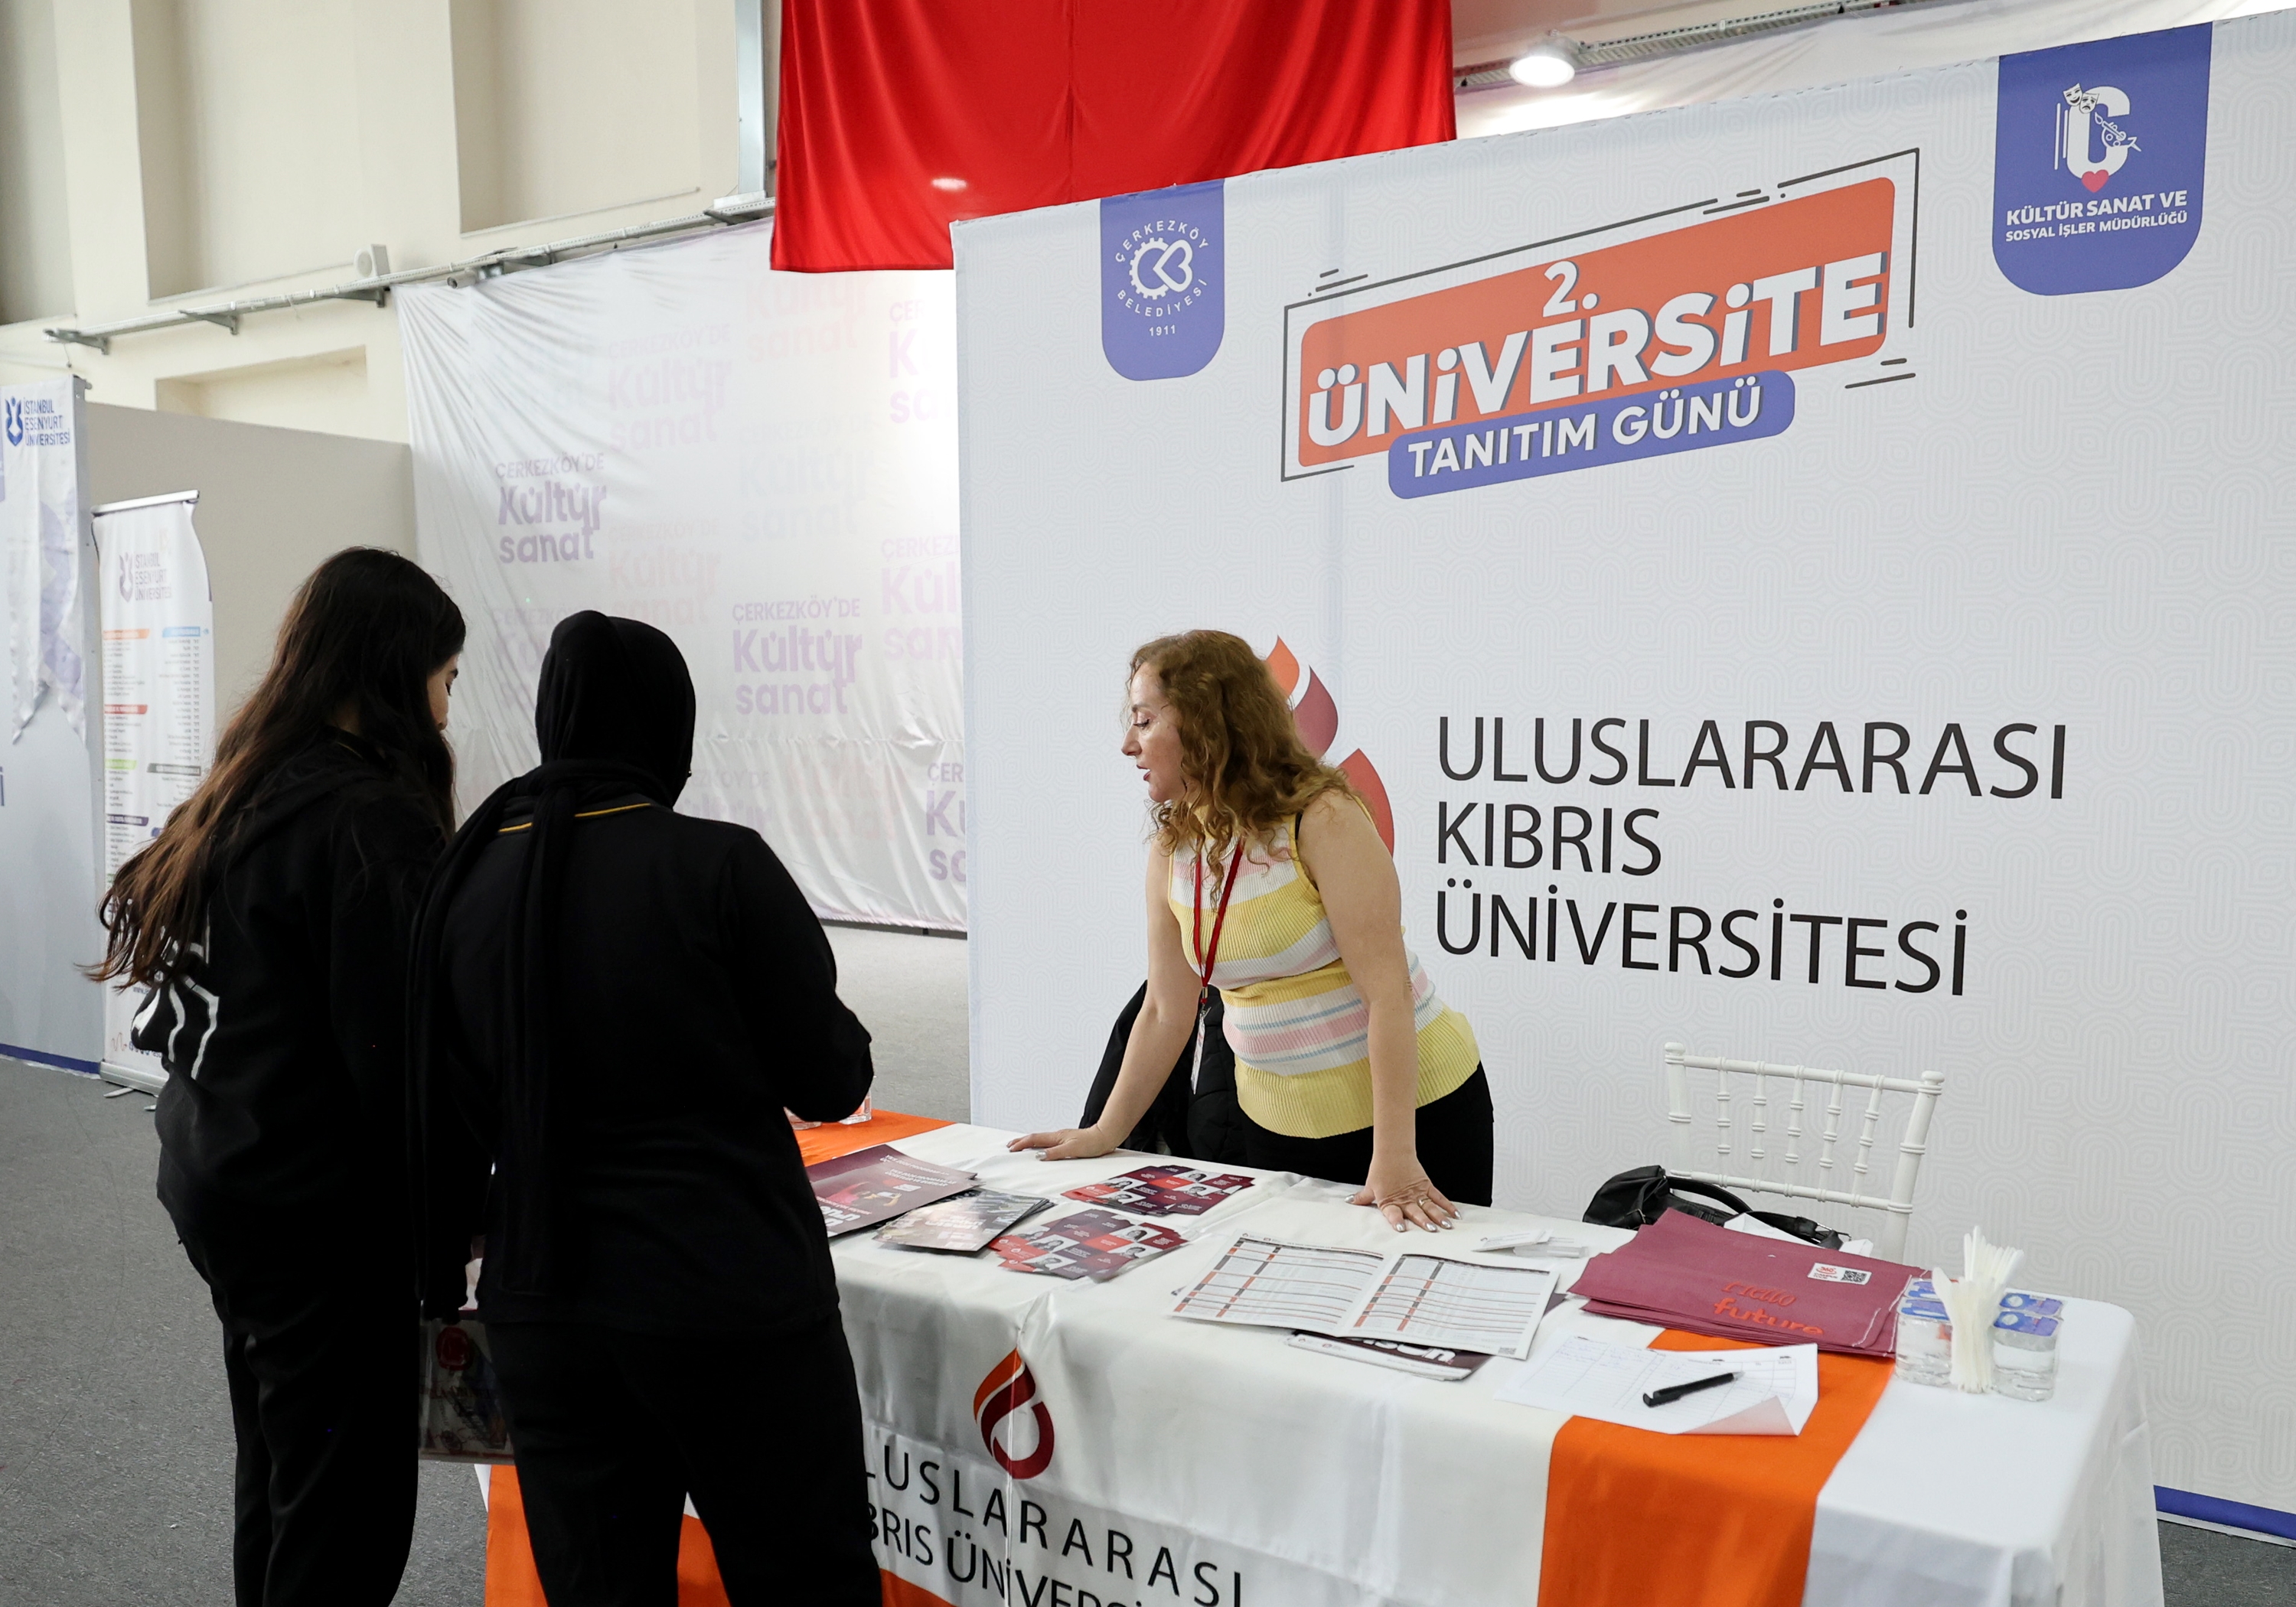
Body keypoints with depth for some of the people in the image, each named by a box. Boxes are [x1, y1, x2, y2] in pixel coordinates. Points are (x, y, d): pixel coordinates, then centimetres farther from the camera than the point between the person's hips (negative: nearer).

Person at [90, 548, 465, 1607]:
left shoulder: (244, 794, 7)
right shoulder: (371, 821, -21)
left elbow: (270, 1003, 11)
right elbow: (399, 1049, -21)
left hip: (220, 1179, 9)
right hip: (323, 1212, -9)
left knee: (275, 1480, 23)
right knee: (348, 1517, 4)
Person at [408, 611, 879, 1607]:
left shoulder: (468, 880, 1)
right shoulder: (720, 866, -13)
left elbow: (445, 1114, 7)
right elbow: (832, 1082, -7)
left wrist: (444, 1289, 19)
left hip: (544, 1310, 5)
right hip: (736, 1296, -4)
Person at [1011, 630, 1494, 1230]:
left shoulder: (1323, 820, -19)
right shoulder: (1171, 849, 1)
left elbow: (1388, 991, -23)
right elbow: (1166, 1011, 6)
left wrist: (1394, 1156, -27)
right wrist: (1104, 1133, 7)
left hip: (1416, 1110, -5)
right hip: (1277, 1125, 5)